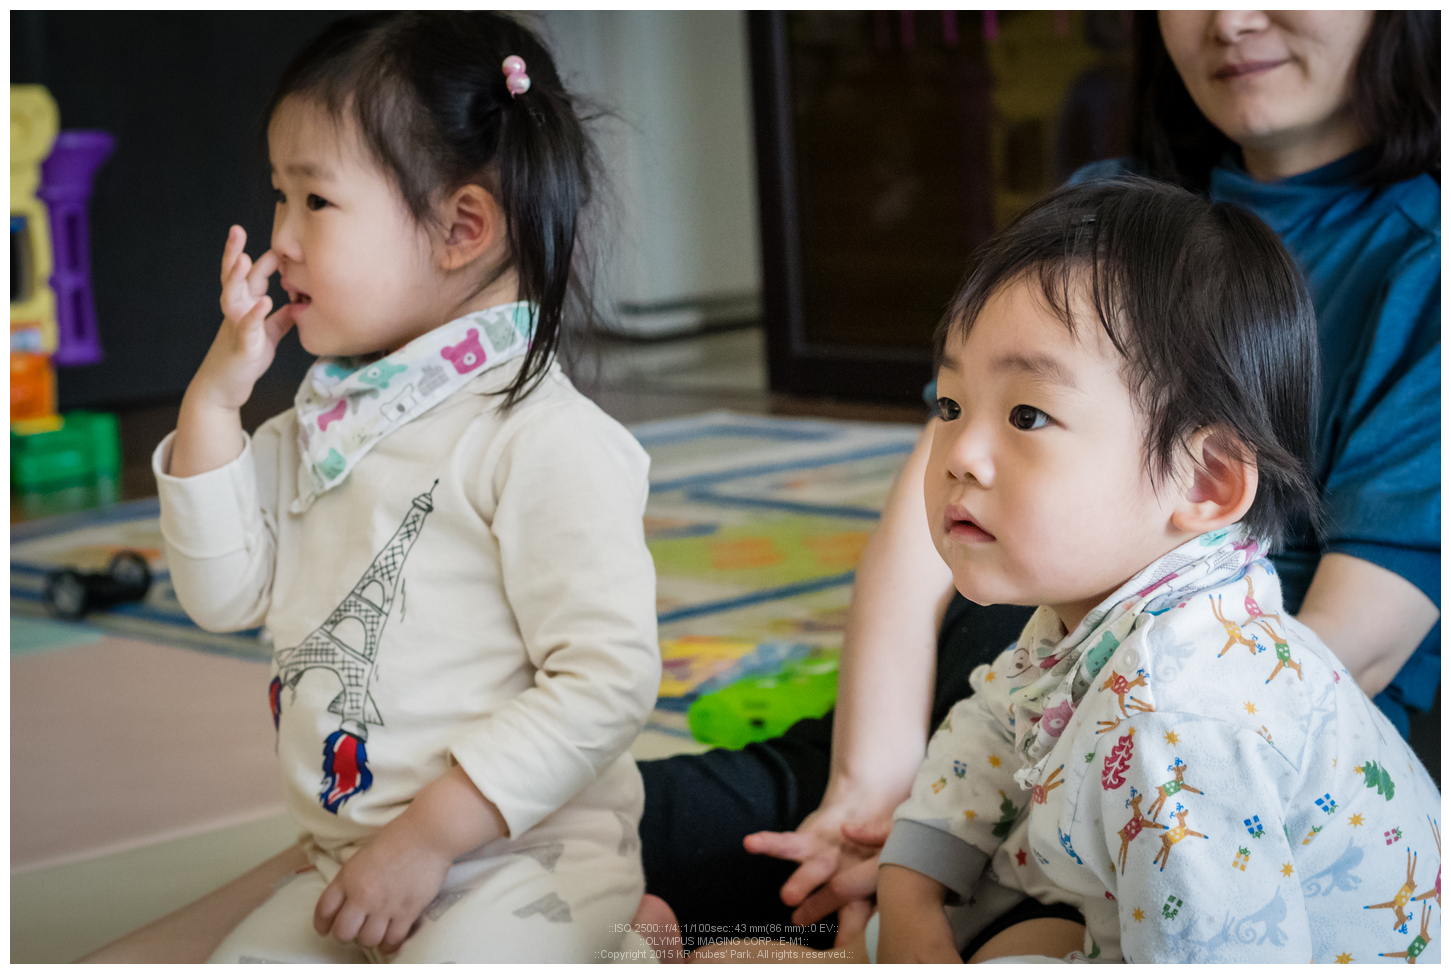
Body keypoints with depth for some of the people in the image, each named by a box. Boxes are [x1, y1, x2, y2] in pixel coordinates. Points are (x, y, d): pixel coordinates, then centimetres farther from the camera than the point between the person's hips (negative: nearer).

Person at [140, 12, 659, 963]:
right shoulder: (323, 421, 9)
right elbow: (227, 593, 9)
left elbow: (608, 677, -21)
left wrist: (428, 835, -22)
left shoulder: (546, 440, -17)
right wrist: (216, 396, -2)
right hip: (349, 859, 8)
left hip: (527, 858, -8)